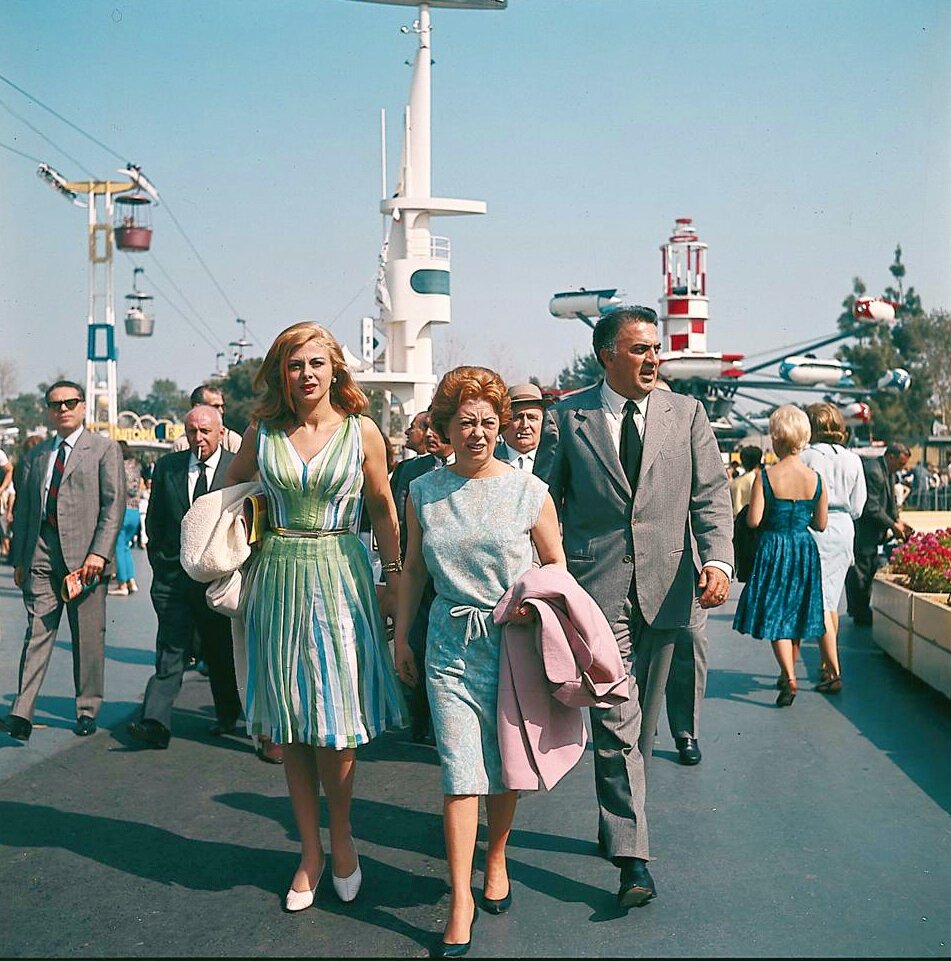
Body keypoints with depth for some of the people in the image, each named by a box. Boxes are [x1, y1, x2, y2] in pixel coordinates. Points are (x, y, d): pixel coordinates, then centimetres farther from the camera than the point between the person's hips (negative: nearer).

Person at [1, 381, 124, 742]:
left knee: (88, 636, 3)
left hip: (84, 553, -3)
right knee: (37, 631, -3)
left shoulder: (104, 449, 5)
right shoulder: (35, 456, 18)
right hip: (41, 554, 3)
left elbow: (114, 505, -4)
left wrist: (99, 552, -14)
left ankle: (87, 710, 14)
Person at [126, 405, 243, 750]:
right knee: (170, 650, -7)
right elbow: (154, 520, 12)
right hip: (173, 574, 1)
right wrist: (160, 561, 8)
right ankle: (155, 723, -12)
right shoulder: (167, 466, 6)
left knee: (222, 650, 13)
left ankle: (227, 715, 32)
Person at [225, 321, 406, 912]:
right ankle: (310, 852, 21)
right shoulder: (263, 433, 3)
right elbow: (230, 492, 18)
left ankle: (341, 836, 23)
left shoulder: (361, 431, -2)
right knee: (291, 728, 7)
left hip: (341, 576, -2)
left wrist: (396, 578, 5)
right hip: (279, 578, 2)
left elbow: (382, 508, 6)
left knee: (335, 723, -2)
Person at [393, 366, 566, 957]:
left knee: (505, 764, 11)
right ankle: (461, 899, 2)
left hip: (515, 641, 0)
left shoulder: (529, 492, -3)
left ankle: (496, 859, 34)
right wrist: (400, 636, 12)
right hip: (451, 645, 1)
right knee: (460, 769, -5)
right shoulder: (424, 492, 3)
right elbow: (414, 568, 12)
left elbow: (556, 567, 4)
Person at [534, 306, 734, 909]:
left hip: (665, 587, 3)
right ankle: (632, 855, -3)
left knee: (642, 723, 14)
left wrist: (718, 560, -13)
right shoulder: (566, 418, 3)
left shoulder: (687, 414, 8)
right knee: (616, 722, -8)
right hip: (596, 586, -3)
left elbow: (711, 494, 3)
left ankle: (617, 827, 33)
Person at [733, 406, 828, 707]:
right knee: (796, 614, 18)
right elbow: (820, 524, 1)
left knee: (774, 615, 1)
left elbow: (753, 520, -15)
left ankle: (790, 678, -14)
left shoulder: (766, 477, -13)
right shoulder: (816, 478, -4)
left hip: (773, 549, -4)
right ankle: (788, 673, 31)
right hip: (804, 550, 4)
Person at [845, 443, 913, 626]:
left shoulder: (888, 473, 11)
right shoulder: (873, 472, -22)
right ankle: (860, 615, 1)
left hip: (872, 532, 11)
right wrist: (892, 525, -19)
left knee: (871, 567, 14)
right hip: (861, 530, -11)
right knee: (861, 568, -5)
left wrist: (897, 520, 3)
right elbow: (871, 508, -24)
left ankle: (862, 610, 22)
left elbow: (890, 501, 18)